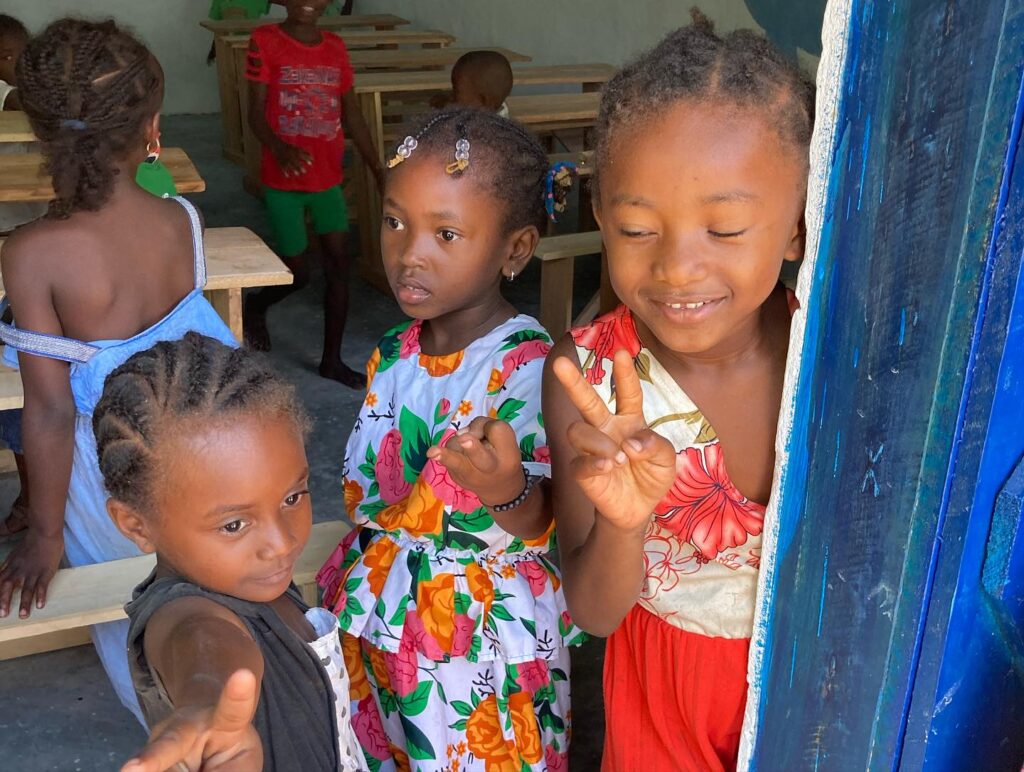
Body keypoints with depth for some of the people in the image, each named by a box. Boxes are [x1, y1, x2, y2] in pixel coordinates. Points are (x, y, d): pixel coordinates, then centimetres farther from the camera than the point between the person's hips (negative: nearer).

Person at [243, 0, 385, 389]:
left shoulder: (336, 47, 6)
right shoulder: (265, 40, -8)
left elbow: (352, 114, 10)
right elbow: (256, 112, -12)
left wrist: (378, 169, 5)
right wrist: (279, 148, -32)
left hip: (328, 178, 4)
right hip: (283, 180, -4)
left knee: (339, 263, 1)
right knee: (297, 273, 0)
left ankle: (332, 358, 13)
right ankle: (255, 306, 34)